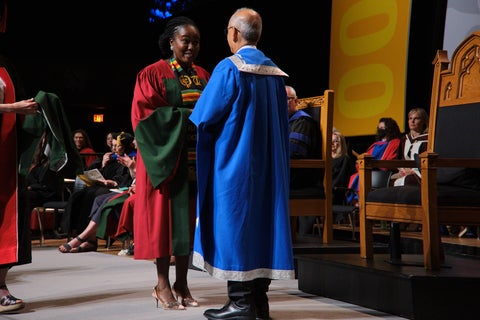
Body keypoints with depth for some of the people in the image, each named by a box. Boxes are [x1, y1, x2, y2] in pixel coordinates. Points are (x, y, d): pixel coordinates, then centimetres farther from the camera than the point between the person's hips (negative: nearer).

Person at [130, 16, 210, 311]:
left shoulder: (203, 76, 14)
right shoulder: (152, 74, -2)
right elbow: (144, 115, -11)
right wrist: (186, 116, -17)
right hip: (166, 155, -5)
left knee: (189, 218, 5)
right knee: (165, 216, -2)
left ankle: (182, 283, 12)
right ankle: (163, 284, 6)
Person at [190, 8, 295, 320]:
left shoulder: (229, 68, -12)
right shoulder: (275, 72, 9)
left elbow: (204, 117, -11)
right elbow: (281, 122, 14)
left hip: (233, 163, -7)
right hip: (267, 165, 7)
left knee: (234, 224, -2)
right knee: (262, 222, 9)